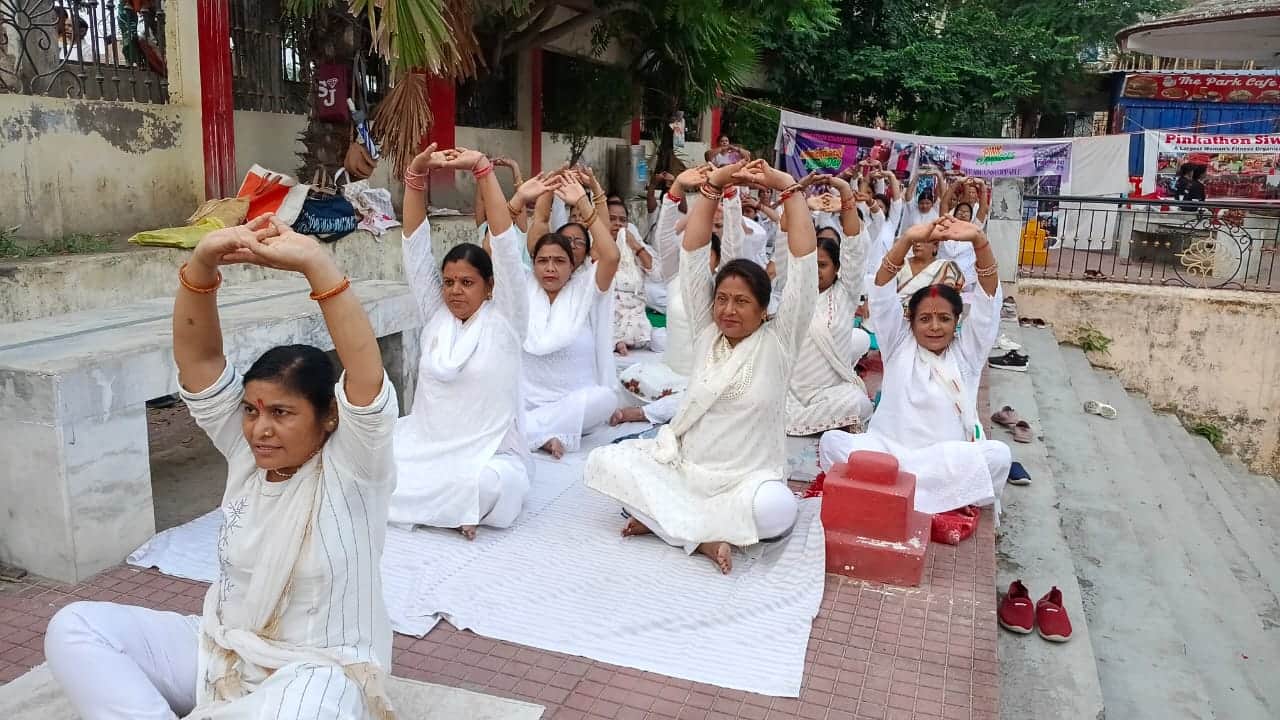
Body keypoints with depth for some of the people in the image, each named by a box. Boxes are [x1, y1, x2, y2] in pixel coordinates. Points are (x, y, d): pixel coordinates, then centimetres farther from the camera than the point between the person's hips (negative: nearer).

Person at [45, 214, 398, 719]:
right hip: (221, 648, 6)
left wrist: (314, 262, -43)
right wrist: (203, 263, -27)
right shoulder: (245, 451, -1)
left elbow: (367, 370, -34)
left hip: (319, 669, -6)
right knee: (74, 627, -6)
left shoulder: (348, 467, -15)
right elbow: (196, 355, -11)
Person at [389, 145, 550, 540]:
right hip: (426, 445, 5)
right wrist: (416, 174, -12)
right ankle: (453, 501, 0)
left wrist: (482, 168, -21)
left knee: (483, 484, -37)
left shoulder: (504, 319, -4)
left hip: (489, 455, -4)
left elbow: (506, 245, -15)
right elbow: (416, 247, 0)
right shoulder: (436, 315, 7)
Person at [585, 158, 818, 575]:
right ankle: (703, 536, -22)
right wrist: (714, 185, -11)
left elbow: (804, 264, -14)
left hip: (745, 481, -3)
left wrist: (787, 187, -17)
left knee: (775, 508, -37)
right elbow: (692, 254, -3)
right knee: (604, 461, -18)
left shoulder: (778, 342, -4)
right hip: (682, 467, 3)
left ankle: (665, 517, -16)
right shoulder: (706, 332, 4)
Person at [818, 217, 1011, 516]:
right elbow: (882, 293, -1)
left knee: (998, 453, -31)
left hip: (952, 460, 0)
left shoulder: (966, 351, 13)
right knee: (832, 441, -26)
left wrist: (979, 240, -17)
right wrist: (907, 239, -17)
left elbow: (989, 298, -1)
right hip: (889, 449, 0)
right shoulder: (899, 345, 12)